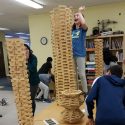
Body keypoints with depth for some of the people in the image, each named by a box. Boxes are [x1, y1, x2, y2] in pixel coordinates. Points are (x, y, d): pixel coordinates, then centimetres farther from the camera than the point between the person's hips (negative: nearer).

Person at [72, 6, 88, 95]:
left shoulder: (83, 29, -2)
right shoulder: (72, 30, 13)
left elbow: (83, 23, -22)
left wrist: (80, 12, -10)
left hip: (80, 54, -5)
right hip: (71, 54, 5)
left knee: (82, 74, -4)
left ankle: (85, 92, 9)